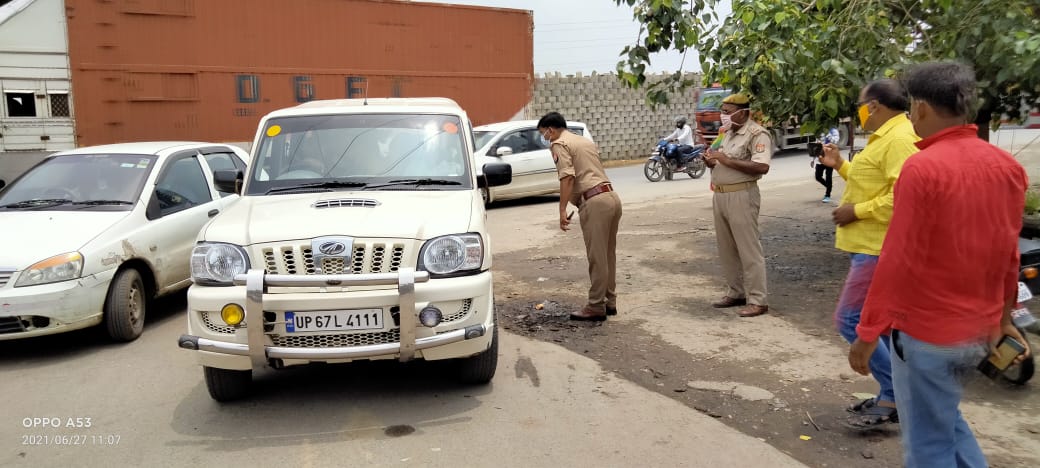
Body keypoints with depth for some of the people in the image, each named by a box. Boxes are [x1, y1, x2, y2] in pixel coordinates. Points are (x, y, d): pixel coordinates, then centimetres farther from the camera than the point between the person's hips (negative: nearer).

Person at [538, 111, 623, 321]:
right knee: (608, 255, 14)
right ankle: (610, 302, 22)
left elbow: (567, 177, -14)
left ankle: (596, 307, 3)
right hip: (612, 196, 9)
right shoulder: (586, 141, 25)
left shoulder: (559, 144, -1)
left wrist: (562, 209, -15)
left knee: (597, 257, -4)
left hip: (595, 201, -9)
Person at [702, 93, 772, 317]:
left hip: (741, 196, -9)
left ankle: (757, 300, 1)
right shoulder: (729, 133, 16)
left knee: (748, 250, -5)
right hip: (720, 195, 9)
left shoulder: (757, 134, -11)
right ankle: (735, 293, 24)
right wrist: (713, 162, 1)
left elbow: (762, 167, -24)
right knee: (726, 249, 13)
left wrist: (727, 160, -23)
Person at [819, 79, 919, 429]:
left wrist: (856, 211, -21)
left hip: (880, 249, -11)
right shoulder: (885, 137, 16)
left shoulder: (900, 139, -18)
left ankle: (896, 394, -1)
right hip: (872, 245, 11)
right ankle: (893, 395, 25)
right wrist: (840, 166, 16)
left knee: (850, 320, -10)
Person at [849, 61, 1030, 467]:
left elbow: (899, 261, -21)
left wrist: (868, 334, -15)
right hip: (981, 329, 7)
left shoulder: (923, 168, -19)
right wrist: (1003, 315, 22)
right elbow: (1008, 252, 10)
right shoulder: (1008, 166, 3)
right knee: (945, 417, 27)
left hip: (926, 330, -7)